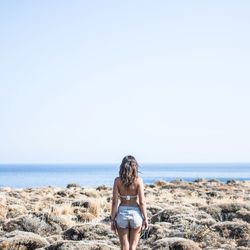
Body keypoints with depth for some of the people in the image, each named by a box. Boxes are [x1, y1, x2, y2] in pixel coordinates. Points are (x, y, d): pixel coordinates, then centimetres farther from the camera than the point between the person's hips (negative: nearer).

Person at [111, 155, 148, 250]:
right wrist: (145, 218, -1)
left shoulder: (117, 180, -5)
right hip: (135, 213, -1)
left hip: (122, 213, 1)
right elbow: (142, 202, -10)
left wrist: (112, 219, 1)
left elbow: (114, 202, -6)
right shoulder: (138, 180, -8)